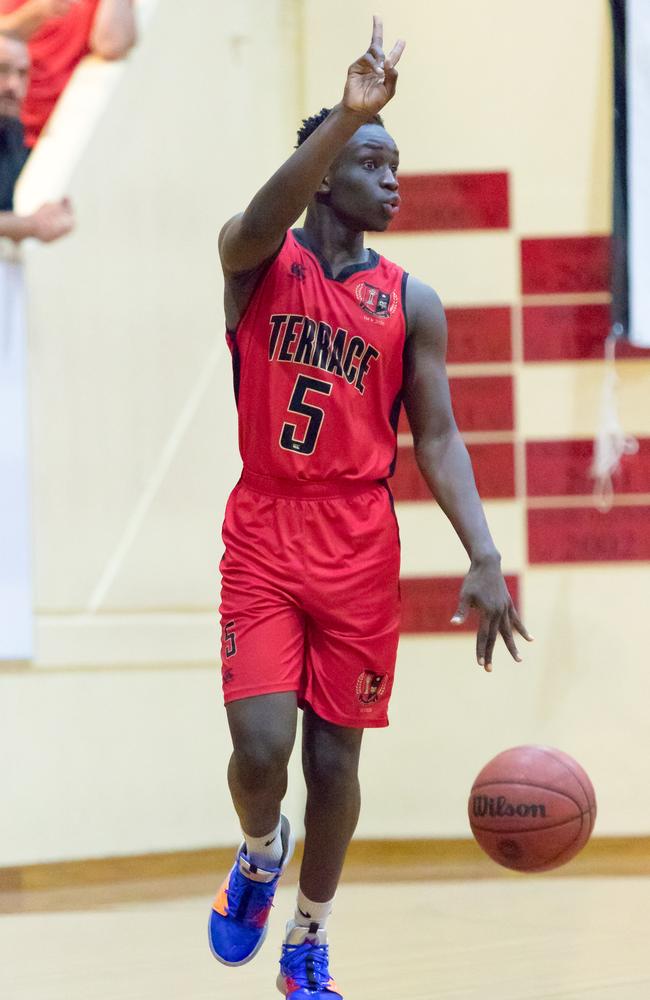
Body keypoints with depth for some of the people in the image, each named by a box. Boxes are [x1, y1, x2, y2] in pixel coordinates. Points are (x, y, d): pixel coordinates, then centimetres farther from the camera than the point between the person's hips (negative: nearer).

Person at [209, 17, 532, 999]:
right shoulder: (257, 261, -3)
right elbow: (266, 217, -27)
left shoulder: (413, 303, 4)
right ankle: (260, 853, 23)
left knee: (335, 754, 5)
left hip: (360, 543, 2)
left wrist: (484, 557, -10)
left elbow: (437, 437, 3)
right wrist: (349, 114, -41)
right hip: (263, 531, -2)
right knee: (261, 747, -13)